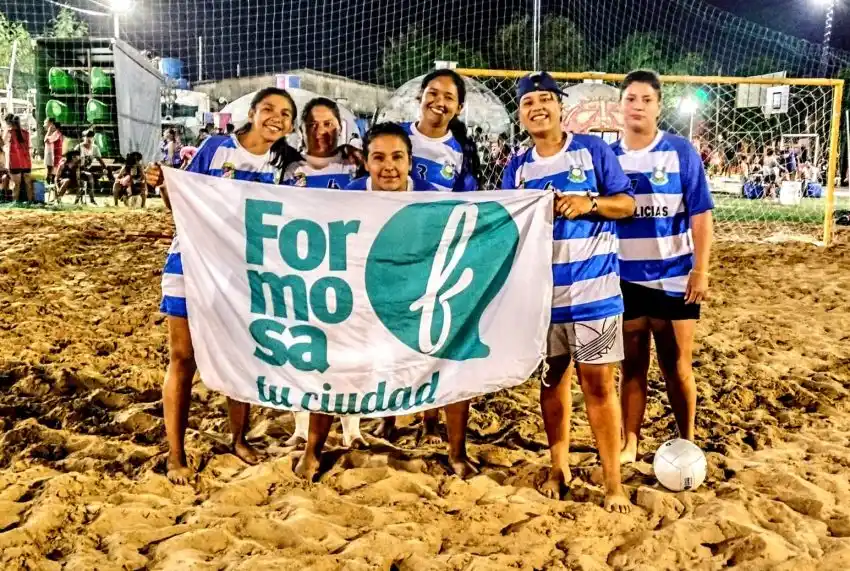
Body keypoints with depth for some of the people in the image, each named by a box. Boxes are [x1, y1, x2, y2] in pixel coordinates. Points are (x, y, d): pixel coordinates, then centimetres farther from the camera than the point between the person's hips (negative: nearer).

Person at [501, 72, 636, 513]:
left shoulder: (593, 150, 0)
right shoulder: (516, 168, 8)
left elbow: (627, 203, -1)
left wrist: (589, 201, -18)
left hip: (593, 290, -3)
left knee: (598, 382, -2)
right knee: (552, 377, 13)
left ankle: (613, 479, 9)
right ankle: (559, 465, 29)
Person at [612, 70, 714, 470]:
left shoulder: (681, 151, -4)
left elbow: (700, 215, -5)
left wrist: (700, 270, -11)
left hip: (674, 278, -2)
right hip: (625, 279, 2)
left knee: (677, 367, 8)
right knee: (631, 366, 9)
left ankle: (687, 444, 24)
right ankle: (630, 444, 21)